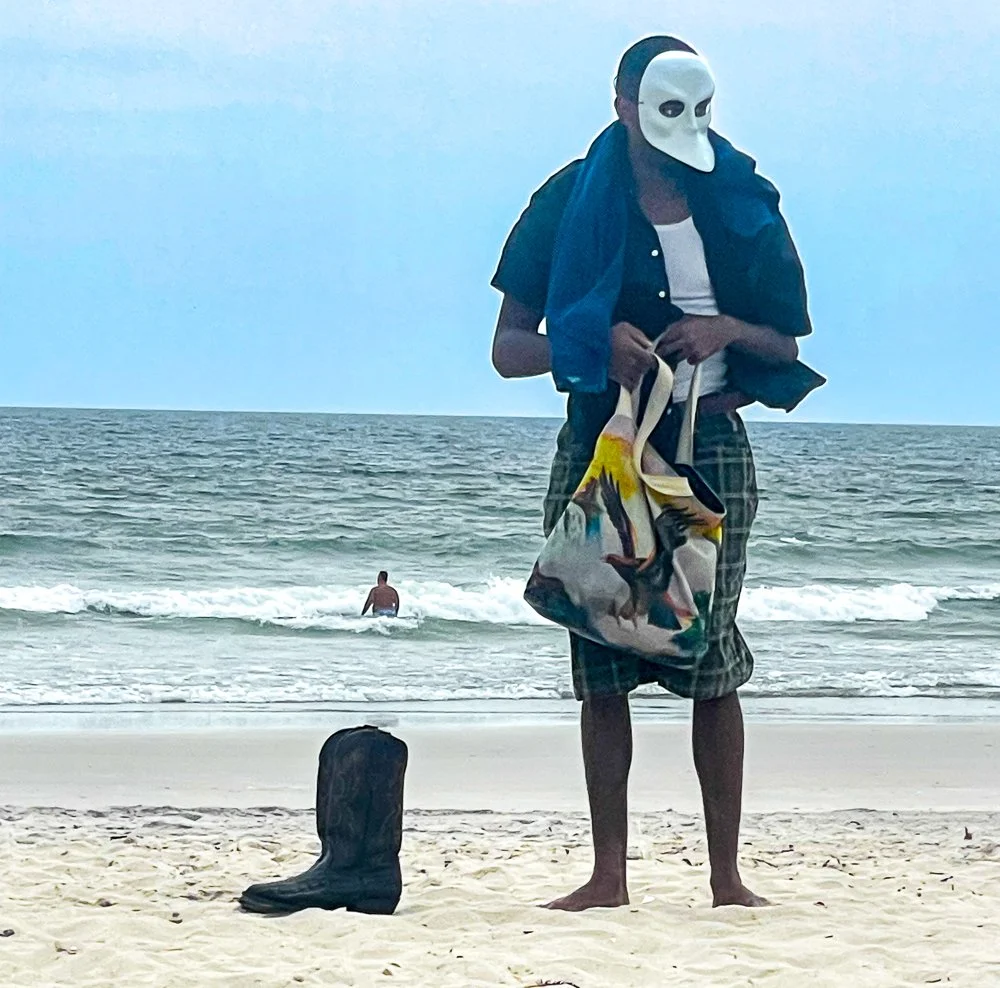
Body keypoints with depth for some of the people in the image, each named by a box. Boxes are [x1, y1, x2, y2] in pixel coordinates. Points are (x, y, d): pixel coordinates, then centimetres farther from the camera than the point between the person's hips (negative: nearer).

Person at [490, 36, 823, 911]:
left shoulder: (740, 205, 6)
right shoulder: (570, 204, 3)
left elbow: (787, 346, 10)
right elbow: (509, 349, 1)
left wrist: (726, 328, -11)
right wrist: (596, 341, -17)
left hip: (709, 447, 0)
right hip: (600, 445, 0)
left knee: (714, 659, -4)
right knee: (600, 663, -1)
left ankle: (727, 875, 1)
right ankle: (608, 875, 5)